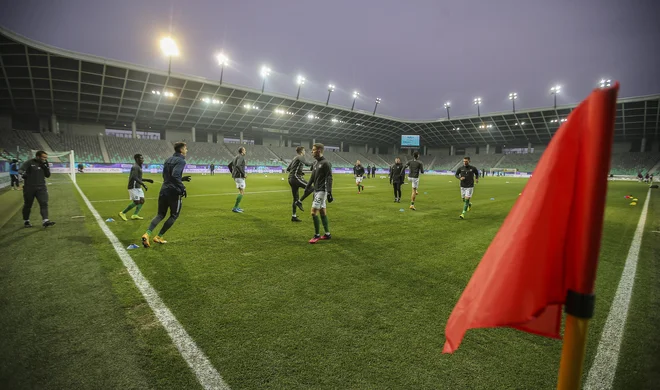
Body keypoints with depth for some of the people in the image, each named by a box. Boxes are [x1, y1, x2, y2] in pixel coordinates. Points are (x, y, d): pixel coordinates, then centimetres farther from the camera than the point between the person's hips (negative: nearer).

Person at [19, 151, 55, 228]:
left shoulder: (44, 164, 9)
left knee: (44, 203, -10)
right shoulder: (29, 163, -5)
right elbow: (20, 170, -13)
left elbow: (48, 175, 7)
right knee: (27, 205, 10)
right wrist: (23, 173, -35)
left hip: (41, 187, 3)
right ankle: (26, 221, 25)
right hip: (29, 187, -3)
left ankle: (45, 221, -16)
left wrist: (46, 166, -6)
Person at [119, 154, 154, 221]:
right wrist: (143, 184, -33)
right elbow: (134, 178, -27)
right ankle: (123, 213, 4)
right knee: (136, 202, -9)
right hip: (134, 187, -10)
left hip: (138, 187, 10)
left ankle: (135, 215, 4)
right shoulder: (135, 167, -14)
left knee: (142, 200, 3)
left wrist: (147, 180, 21)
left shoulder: (138, 167, 17)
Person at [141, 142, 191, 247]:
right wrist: (183, 188, -18)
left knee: (160, 214, 15)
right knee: (174, 215, 11)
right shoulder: (181, 161, -10)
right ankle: (159, 237, 12)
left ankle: (147, 234, -4)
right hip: (174, 192, -7)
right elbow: (175, 175, -25)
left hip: (163, 191, 7)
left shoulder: (168, 159, 17)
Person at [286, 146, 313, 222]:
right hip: (295, 177, -10)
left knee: (295, 199, 11)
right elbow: (306, 164, -22)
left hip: (291, 179, 10)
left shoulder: (294, 158, 23)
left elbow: (287, 169, 25)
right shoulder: (300, 157, -3)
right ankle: (299, 202, -13)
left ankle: (294, 216, 12)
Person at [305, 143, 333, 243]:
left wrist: (329, 193, -23)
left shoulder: (325, 163, -14)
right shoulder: (317, 163, 14)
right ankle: (327, 234, 19)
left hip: (322, 191, -9)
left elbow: (329, 179, -18)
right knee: (322, 212, 11)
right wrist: (307, 188, 22)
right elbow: (313, 177, 22)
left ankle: (317, 235, 1)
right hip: (317, 190, 9)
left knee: (314, 212, -10)